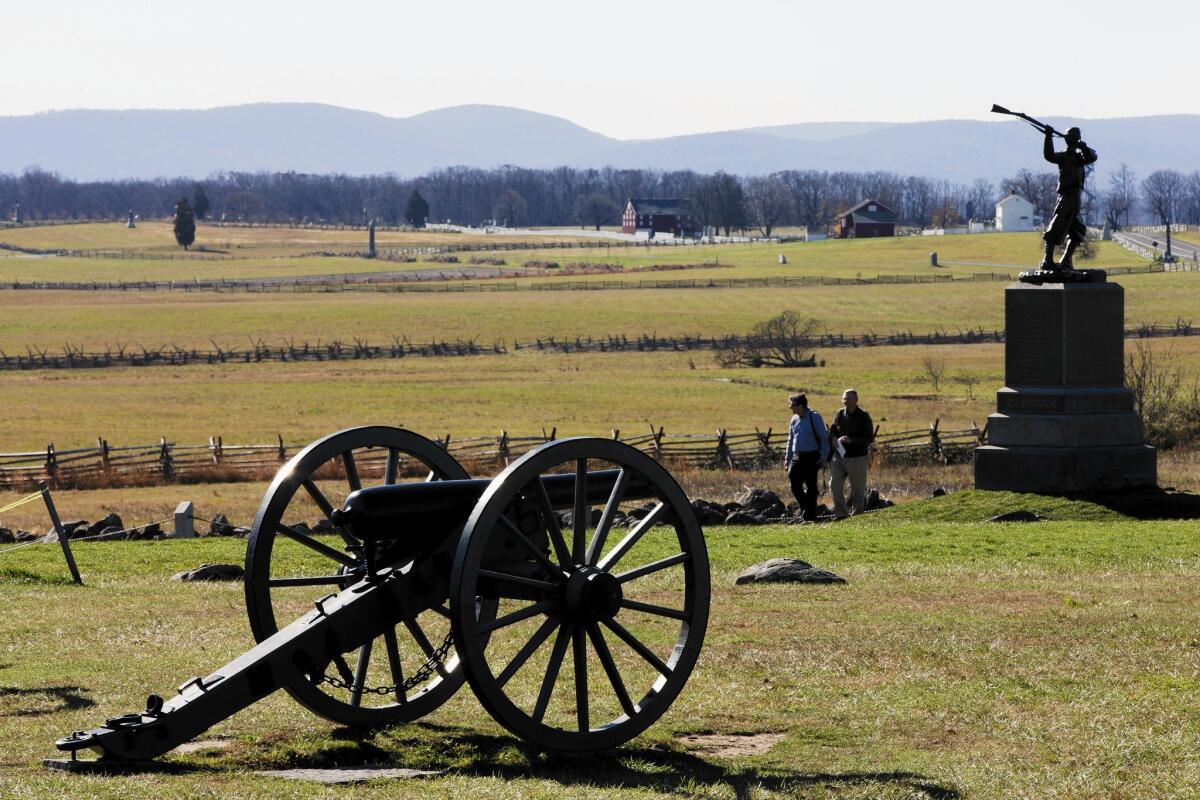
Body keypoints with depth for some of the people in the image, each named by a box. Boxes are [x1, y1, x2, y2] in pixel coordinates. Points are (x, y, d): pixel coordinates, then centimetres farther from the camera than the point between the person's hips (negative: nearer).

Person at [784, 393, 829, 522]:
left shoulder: (814, 417, -7)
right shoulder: (794, 419, 11)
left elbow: (824, 437, -7)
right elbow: (791, 439, 20)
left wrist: (824, 456, -13)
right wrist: (787, 458, 18)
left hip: (811, 457, -6)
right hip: (797, 457, 6)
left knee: (811, 486, 0)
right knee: (794, 484, -2)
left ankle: (810, 516, 5)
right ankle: (805, 507, 17)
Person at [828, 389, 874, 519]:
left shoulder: (864, 417, -7)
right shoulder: (839, 414, 6)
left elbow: (869, 439, -10)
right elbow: (832, 430, 19)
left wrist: (851, 440, -22)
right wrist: (834, 439, -4)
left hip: (857, 458, -4)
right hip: (839, 456, 4)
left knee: (858, 488, 4)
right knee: (834, 485, -7)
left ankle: (858, 513, 18)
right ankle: (841, 513, 1)